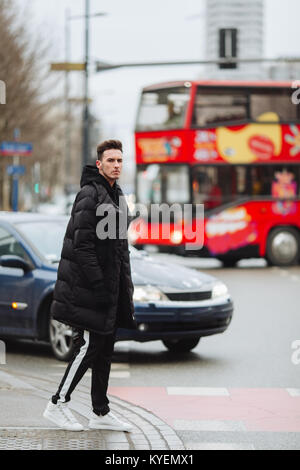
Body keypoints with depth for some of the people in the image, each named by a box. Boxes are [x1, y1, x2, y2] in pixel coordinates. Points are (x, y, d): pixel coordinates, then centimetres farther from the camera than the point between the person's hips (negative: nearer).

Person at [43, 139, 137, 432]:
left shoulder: (115, 195, 16)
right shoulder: (90, 194, -14)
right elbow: (82, 243, -20)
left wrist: (124, 284, 16)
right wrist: (98, 282, -23)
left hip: (110, 285, 9)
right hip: (90, 286, -9)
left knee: (105, 348, 10)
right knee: (89, 346, -7)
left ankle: (100, 413, 16)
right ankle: (58, 405, 5)